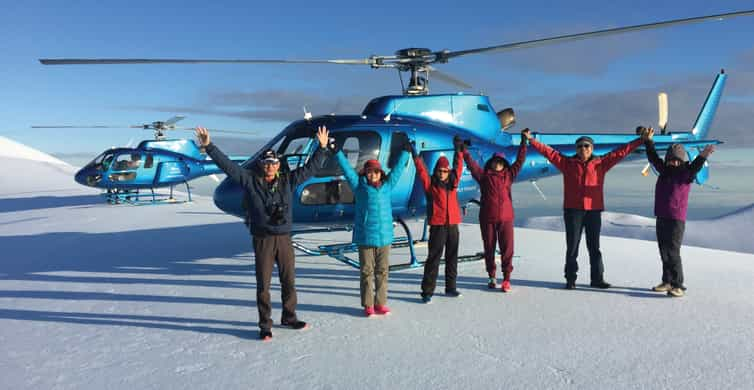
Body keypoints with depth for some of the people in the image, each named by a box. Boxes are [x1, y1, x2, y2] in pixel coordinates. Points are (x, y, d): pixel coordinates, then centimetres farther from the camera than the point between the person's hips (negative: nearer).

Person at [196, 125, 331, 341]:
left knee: (289, 281, 12)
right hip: (262, 240, -3)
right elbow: (227, 164, -5)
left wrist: (322, 148, 10)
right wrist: (209, 147, -11)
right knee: (263, 284, 4)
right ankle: (265, 325, 16)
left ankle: (289, 317, 31)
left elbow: (310, 168, 11)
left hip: (284, 238, 3)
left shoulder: (287, 181, 6)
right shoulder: (250, 180, -1)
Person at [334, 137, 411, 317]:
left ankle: (380, 303, 18)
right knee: (367, 272, 3)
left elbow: (398, 168, 22)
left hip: (385, 236, 3)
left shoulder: (387, 186, 12)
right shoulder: (359, 185, 5)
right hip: (365, 237, -3)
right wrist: (336, 152, 0)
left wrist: (405, 152, 28)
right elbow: (346, 167, 3)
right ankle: (368, 305, 12)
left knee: (382, 271, 8)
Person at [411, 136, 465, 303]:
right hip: (437, 226, -5)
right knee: (434, 258, -5)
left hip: (453, 225, 5)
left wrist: (458, 150, 21)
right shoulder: (430, 184, 0)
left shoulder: (453, 183, 11)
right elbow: (421, 171, -11)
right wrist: (415, 156, -20)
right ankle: (427, 291, -1)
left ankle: (450, 287, 25)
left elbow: (458, 166, 19)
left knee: (452, 258, 13)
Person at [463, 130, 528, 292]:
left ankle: (506, 278, 4)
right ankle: (492, 277, 21)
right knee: (489, 248, 8)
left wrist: (524, 142, 3)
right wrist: (463, 149, -1)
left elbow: (520, 160, 8)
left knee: (507, 248, -3)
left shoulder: (508, 175, 11)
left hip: (506, 218, 0)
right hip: (487, 218, 0)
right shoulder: (483, 175, 7)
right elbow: (470, 163, 4)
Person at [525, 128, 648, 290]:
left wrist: (641, 140, 6)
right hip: (572, 211, -1)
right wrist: (531, 140, -3)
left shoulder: (600, 163, 8)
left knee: (594, 247, 10)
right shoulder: (567, 163, 5)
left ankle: (597, 278, 19)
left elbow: (620, 152, 8)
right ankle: (570, 279, 12)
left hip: (594, 211, 1)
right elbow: (549, 152, 2)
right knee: (572, 246, 4)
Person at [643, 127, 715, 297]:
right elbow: (653, 157, 19)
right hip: (661, 218, 7)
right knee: (664, 252, 12)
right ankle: (667, 282, 23)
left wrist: (702, 157, -42)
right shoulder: (664, 170, 10)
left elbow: (694, 168, -25)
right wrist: (648, 140, 17)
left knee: (673, 252, -10)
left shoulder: (686, 173, -6)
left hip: (676, 219, -6)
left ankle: (678, 286, -6)